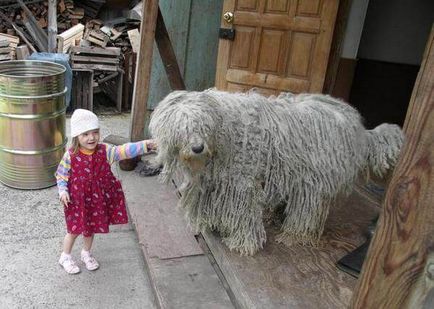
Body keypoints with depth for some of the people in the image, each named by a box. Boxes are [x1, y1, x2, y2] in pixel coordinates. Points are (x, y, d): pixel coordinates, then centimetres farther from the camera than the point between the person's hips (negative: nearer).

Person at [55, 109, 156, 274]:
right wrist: (63, 191, -17)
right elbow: (61, 175, -3)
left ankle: (86, 253, 46)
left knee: (91, 228, 20)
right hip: (77, 199, -2)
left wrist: (146, 145, -38)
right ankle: (65, 257, 37)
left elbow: (124, 150, -25)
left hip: (97, 199, 3)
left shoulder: (105, 151, -12)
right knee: (75, 229, 12)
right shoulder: (70, 155, -15)